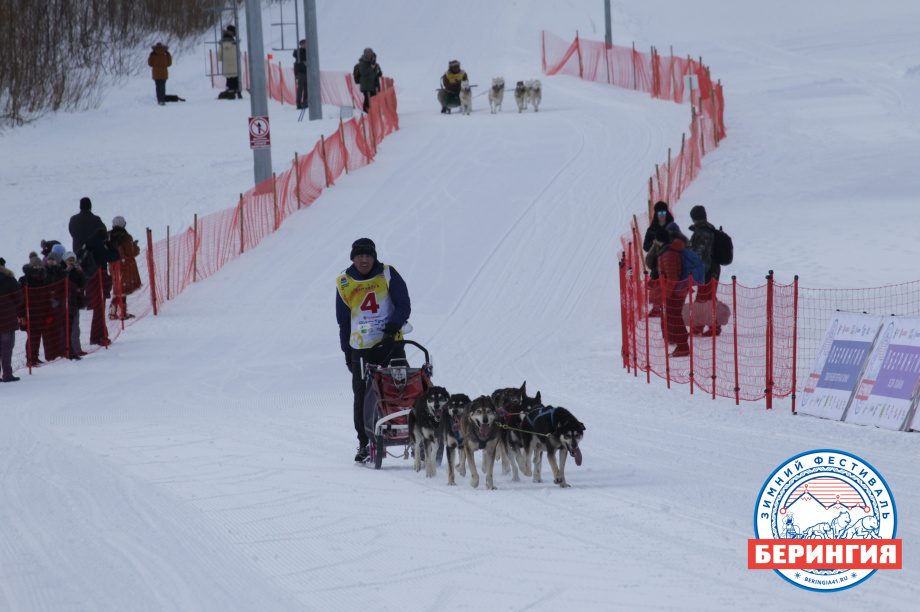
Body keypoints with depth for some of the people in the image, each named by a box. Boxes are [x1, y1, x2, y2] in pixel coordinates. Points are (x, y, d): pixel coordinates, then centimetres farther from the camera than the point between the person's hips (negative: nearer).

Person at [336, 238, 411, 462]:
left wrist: (391, 328, -18)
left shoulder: (388, 275, 1)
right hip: (361, 349, 2)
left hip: (390, 344, -2)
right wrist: (347, 351, 11)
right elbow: (343, 321, 15)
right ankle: (365, 444, 8)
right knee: (362, 398, -1)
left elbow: (403, 306, -1)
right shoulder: (344, 283, 8)